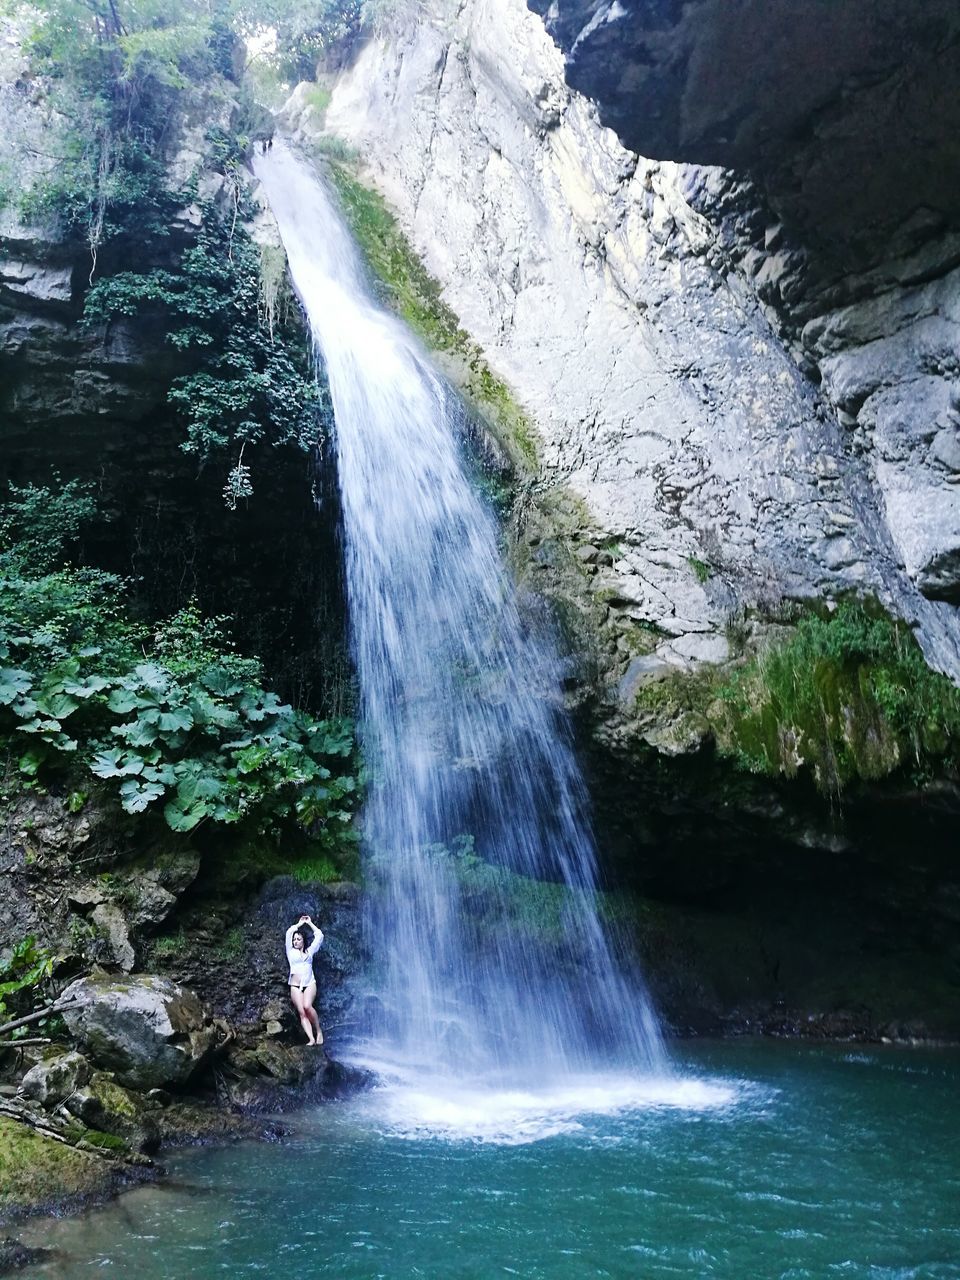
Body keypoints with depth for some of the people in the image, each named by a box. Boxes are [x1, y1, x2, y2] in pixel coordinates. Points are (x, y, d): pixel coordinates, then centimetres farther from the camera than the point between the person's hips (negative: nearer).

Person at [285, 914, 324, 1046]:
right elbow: (289, 933, 5)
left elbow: (319, 935, 12)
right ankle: (311, 1039, -23)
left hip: (310, 983, -1)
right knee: (301, 1012, -15)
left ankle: (319, 1031, -13)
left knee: (307, 1006, -26)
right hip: (295, 985, 1)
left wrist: (309, 923, 18)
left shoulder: (310, 951, 17)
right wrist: (300, 923, 15)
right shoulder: (291, 952, 15)